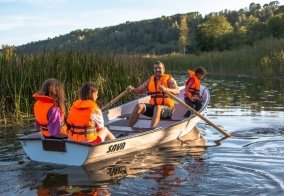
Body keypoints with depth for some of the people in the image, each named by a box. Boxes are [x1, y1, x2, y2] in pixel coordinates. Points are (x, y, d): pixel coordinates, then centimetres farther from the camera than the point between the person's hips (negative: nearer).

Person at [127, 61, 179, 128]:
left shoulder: (169, 79, 0)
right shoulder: (150, 81, 14)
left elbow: (177, 91, -18)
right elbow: (137, 91, 13)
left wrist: (166, 89, -38)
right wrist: (132, 89, -11)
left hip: (166, 108, -4)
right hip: (153, 107, 4)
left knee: (158, 108, -37)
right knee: (139, 106, -21)